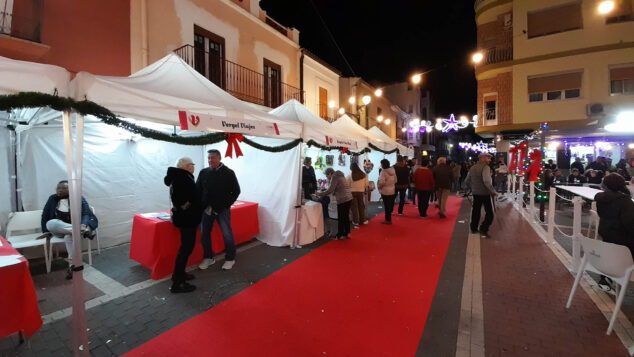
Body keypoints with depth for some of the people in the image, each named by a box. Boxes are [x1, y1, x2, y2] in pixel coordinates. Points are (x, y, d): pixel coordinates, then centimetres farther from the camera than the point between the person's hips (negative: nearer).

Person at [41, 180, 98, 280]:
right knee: (51, 223, -31)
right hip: (58, 230, 3)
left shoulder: (79, 198, 0)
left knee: (69, 236, -36)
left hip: (74, 227, -3)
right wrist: (46, 231, 4)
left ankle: (72, 264, -32)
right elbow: (45, 215, 14)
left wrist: (83, 225, -29)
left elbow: (86, 213, -9)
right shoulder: (52, 199, 10)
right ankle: (85, 231, -40)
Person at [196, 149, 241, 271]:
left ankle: (230, 258, 17)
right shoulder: (203, 172, 6)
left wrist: (226, 204, -8)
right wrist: (201, 205, 0)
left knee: (227, 235, 0)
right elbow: (198, 190, 11)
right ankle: (208, 258, 28)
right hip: (206, 209, 4)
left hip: (222, 209, -4)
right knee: (204, 234, 10)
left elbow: (236, 191, -2)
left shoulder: (228, 173, -4)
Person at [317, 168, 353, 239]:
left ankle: (339, 235, 10)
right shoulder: (339, 176, 19)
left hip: (343, 200, -9)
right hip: (349, 198, 9)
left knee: (340, 218, 1)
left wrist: (320, 194, -7)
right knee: (346, 217, 16)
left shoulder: (334, 177, -10)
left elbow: (330, 190, -16)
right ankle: (347, 233, 24)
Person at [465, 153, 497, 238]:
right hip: (485, 193, -7)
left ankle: (473, 228, 24)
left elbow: (467, 181, 14)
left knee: (476, 211, 16)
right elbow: (487, 181, -27)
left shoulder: (472, 168, 9)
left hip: (476, 193, 7)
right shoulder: (485, 167, -15)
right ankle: (484, 229, -4)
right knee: (489, 213, 2)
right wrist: (493, 192, -19)